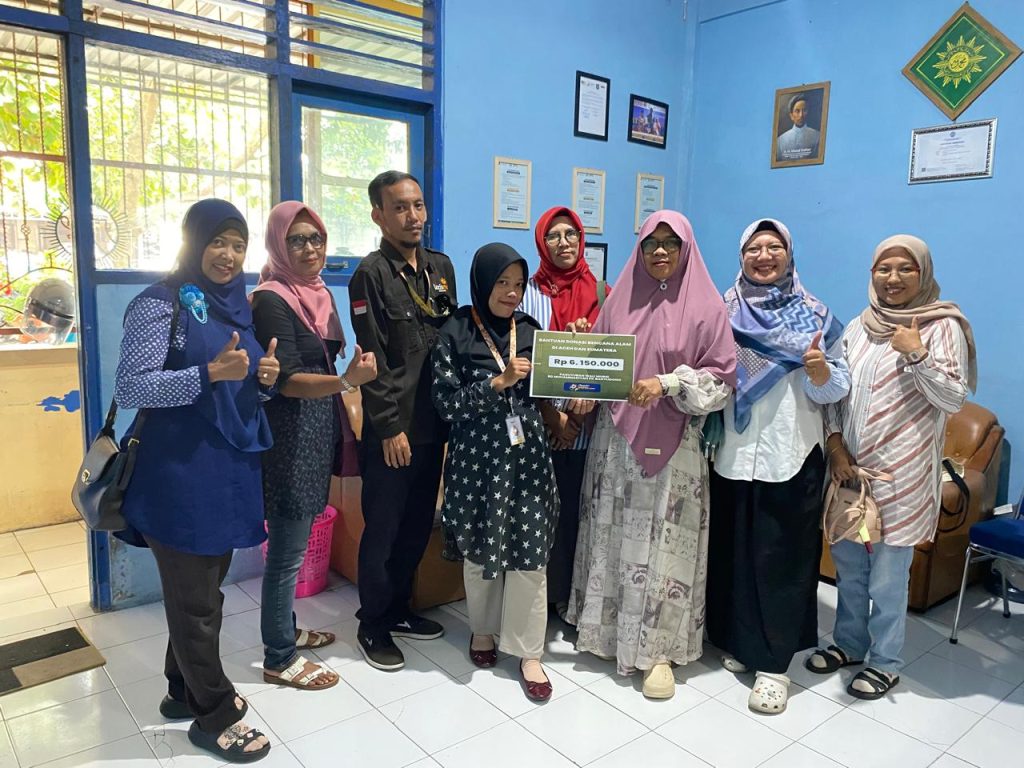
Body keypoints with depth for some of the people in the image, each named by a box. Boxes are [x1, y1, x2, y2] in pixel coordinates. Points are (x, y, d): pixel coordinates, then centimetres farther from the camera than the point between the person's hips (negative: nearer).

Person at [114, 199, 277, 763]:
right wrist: (211, 372, -27)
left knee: (204, 589, 19)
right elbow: (129, 389, -17)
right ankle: (214, 716, 22)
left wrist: (263, 376, -3)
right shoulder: (160, 304, -11)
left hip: (229, 469, 7)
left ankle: (187, 691, 38)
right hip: (180, 476, -7)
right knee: (194, 600, 5)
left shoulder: (236, 305, 11)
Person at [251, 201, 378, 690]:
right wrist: (347, 381, -35)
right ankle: (279, 659, 18)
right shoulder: (272, 301, -14)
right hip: (289, 435, -8)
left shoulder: (320, 294, 10)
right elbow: (286, 381, -21)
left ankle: (285, 630, 37)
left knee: (295, 543, 20)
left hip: (318, 432, 8)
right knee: (286, 551, 2)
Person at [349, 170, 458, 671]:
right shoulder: (371, 274, -9)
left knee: (418, 526, 16)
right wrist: (389, 428, -14)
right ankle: (372, 626, 24)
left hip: (433, 423, 6)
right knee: (383, 531, 6)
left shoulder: (441, 267, 10)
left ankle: (398, 609, 34)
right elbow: (373, 360, -13)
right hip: (392, 429, -6)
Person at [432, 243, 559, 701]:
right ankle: (483, 629, 36)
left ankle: (528, 651, 15)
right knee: (481, 548, 12)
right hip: (478, 456, -2)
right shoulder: (456, 334, -5)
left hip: (527, 454, 3)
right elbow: (448, 405, -10)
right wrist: (498, 381, -19)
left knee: (529, 551, 2)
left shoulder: (529, 329, 6)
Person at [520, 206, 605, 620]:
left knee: (578, 511, 7)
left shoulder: (601, 293, 8)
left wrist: (591, 395, -14)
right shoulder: (529, 293, 1)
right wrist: (551, 415, -11)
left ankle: (572, 598, 20)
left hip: (588, 426, 2)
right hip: (538, 426, -1)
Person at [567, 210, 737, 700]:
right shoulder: (621, 300, 9)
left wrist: (666, 385, -19)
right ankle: (610, 628, 27)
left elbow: (722, 378, -5)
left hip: (671, 444, -3)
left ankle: (658, 650, 15)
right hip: (616, 440, 4)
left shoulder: (707, 306, -2)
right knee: (614, 534, 10)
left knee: (662, 544, 2)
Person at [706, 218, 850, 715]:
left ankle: (774, 663, 12)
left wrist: (821, 370, -23)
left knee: (782, 558, 2)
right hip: (733, 454, 2)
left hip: (792, 456, -2)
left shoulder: (814, 315, 1)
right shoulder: (724, 311, 6)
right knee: (733, 551, 10)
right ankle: (737, 641, 29)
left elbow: (836, 390, -2)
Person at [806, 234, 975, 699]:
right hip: (849, 464, 5)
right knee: (847, 563, 16)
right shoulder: (859, 326, 8)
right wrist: (835, 444, -2)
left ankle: (885, 663, 23)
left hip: (902, 470, -5)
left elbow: (954, 400, -9)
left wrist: (918, 356, -22)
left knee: (888, 574, 4)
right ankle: (849, 643, 34)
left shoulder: (943, 326, -6)